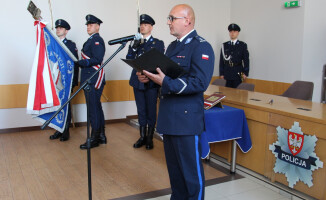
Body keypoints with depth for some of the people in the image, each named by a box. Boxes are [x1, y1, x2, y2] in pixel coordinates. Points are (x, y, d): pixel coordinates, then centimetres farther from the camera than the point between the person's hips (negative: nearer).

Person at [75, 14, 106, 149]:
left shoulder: (97, 40, -9)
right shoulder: (90, 41, 21)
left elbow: (97, 60, -19)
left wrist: (80, 62, -19)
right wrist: (79, 61, 4)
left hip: (94, 80, -10)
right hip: (88, 79, 10)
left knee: (94, 108, -6)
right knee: (96, 108, 13)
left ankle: (94, 139, 2)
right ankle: (101, 136, 22)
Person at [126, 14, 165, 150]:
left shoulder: (158, 43, 3)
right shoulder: (135, 42, 12)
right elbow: (129, 60, 3)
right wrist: (133, 48, -13)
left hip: (151, 82, -3)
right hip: (137, 81, 3)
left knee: (151, 111, 2)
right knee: (141, 110, 10)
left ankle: (149, 138, 13)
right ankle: (142, 137, 21)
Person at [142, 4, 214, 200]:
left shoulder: (201, 47, -10)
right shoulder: (172, 46, 18)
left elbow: (200, 83, -21)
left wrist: (165, 82, -26)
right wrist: (150, 76, 1)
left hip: (186, 119, -8)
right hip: (169, 117, 9)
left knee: (191, 168, 2)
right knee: (174, 167, 18)